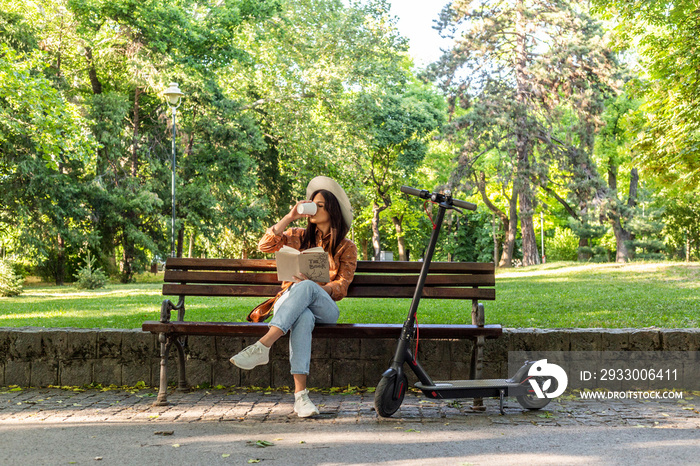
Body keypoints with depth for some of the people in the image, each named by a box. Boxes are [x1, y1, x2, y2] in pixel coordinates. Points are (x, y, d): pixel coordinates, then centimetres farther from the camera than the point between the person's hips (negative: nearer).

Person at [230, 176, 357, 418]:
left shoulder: (347, 248, 15)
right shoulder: (298, 237, 24)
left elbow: (341, 286, 3)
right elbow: (265, 246, 7)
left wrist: (311, 286, -16)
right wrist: (290, 217, 2)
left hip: (325, 309, -1)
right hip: (288, 303, 1)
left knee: (306, 287, -38)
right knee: (303, 317, -39)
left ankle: (263, 346, -50)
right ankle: (300, 394, -49)